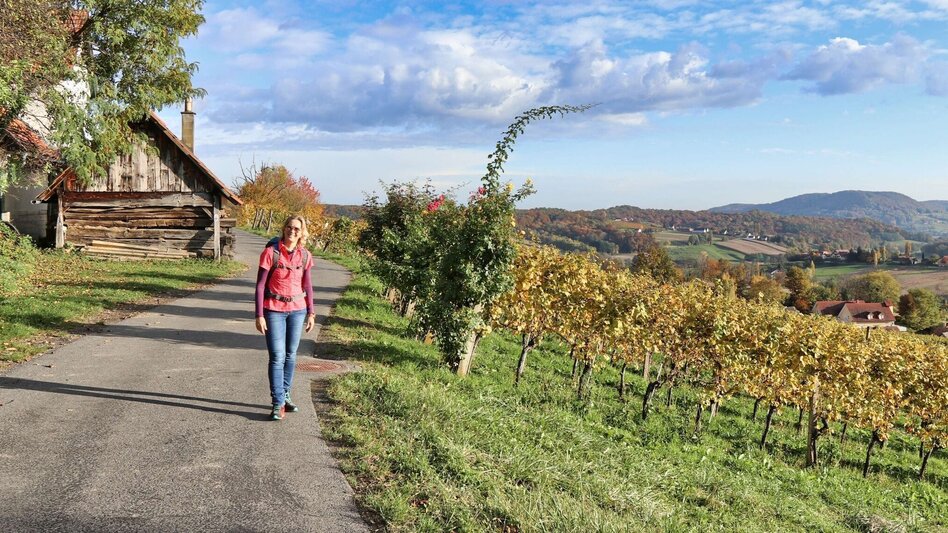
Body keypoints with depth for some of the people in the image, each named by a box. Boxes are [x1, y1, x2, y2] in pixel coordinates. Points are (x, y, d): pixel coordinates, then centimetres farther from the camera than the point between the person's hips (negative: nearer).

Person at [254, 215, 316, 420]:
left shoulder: (305, 256, 1)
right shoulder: (271, 252, -11)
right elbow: (260, 285, -8)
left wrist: (311, 313, 9)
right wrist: (259, 315, -11)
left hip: (297, 310, 4)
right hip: (274, 311, -4)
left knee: (291, 355, 11)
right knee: (277, 357, -6)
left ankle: (285, 395, 25)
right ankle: (278, 404, -1)